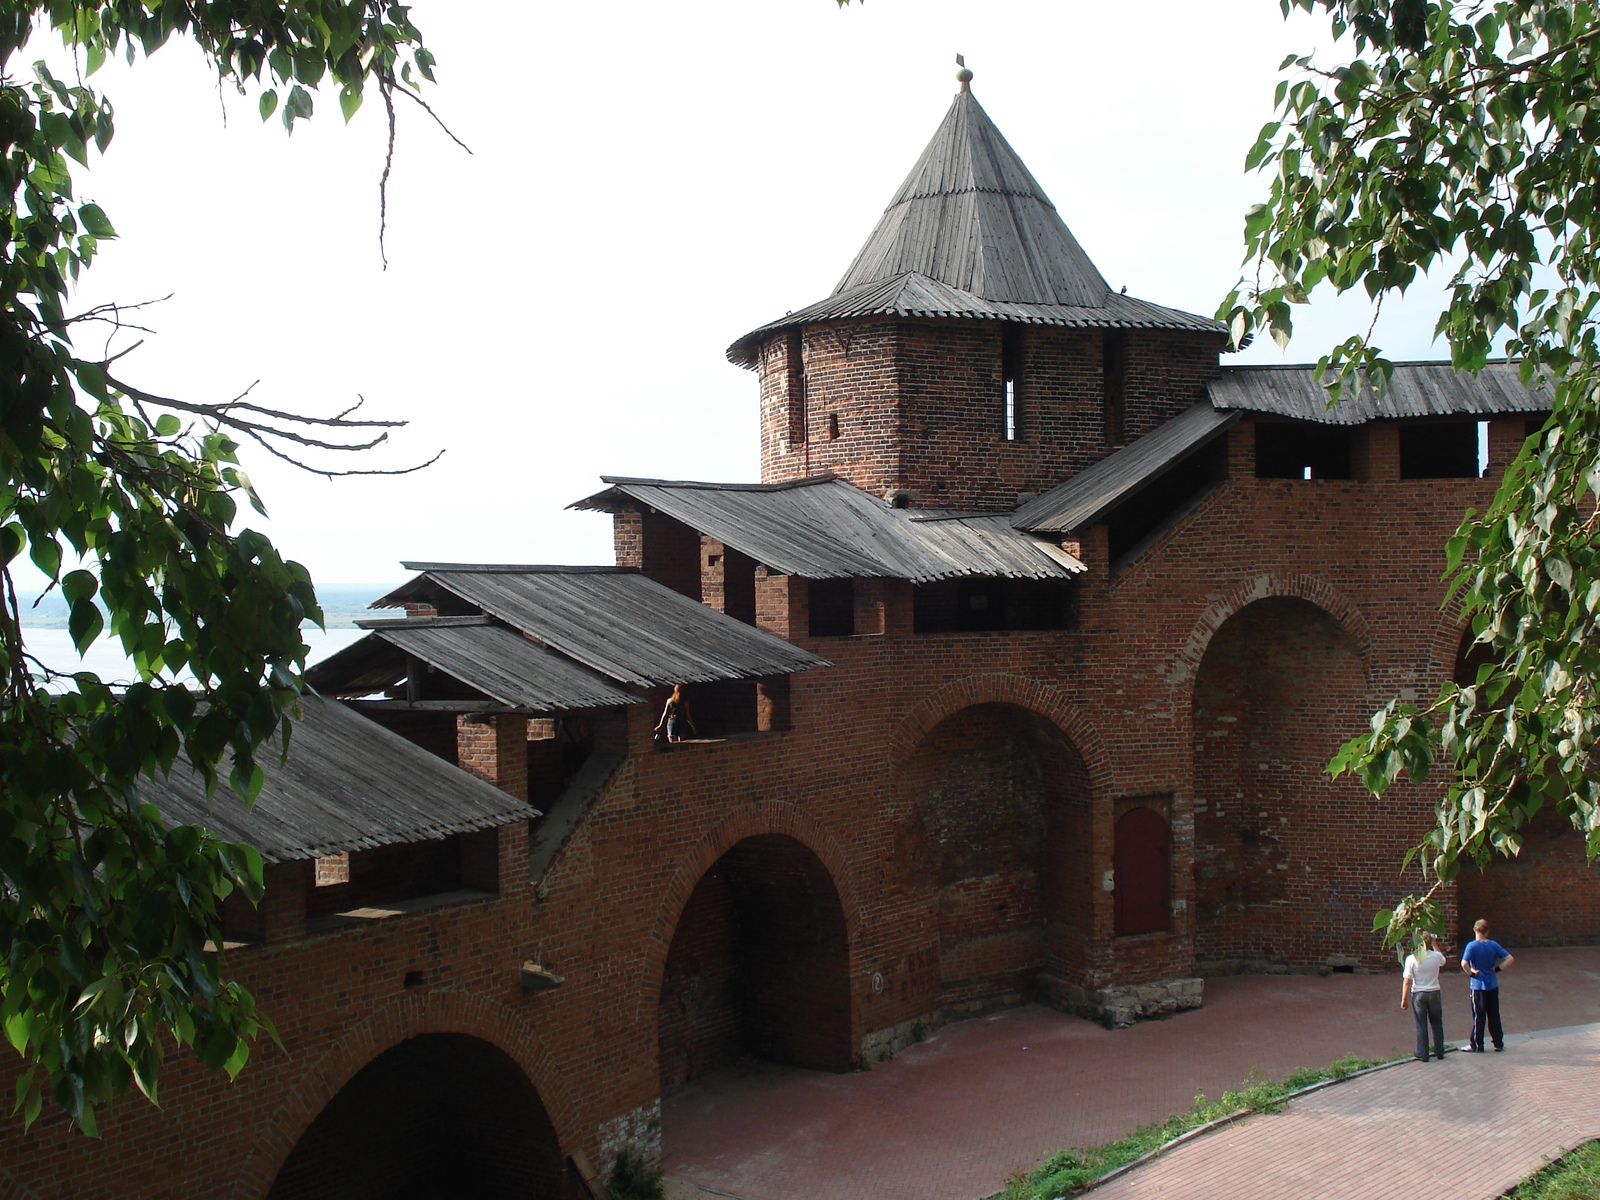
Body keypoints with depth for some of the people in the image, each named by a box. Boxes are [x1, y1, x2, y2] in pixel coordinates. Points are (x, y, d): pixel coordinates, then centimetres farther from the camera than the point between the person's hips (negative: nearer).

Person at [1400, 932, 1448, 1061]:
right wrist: (1434, 944, 23)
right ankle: (1439, 1052, 26)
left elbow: (1407, 981, -12)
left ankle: (1423, 1055, 12)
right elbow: (1443, 960, 20)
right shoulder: (1437, 956, -8)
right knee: (1437, 1023, 19)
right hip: (1434, 993, 2)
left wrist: (1404, 999, -3)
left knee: (1421, 1026, 8)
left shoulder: (1411, 959, -14)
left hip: (1418, 994, -2)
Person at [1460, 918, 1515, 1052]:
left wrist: (1471, 972, -11)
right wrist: (1498, 968, 1)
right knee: (1494, 1015, 13)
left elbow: (1464, 963, -27)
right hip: (1493, 985, 4)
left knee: (1478, 1016, 3)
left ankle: (1476, 1045, 9)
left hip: (1478, 986, -4)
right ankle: (1498, 1043, 20)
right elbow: (1510, 959, -1)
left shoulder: (1472, 946, -14)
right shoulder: (1493, 945, -1)